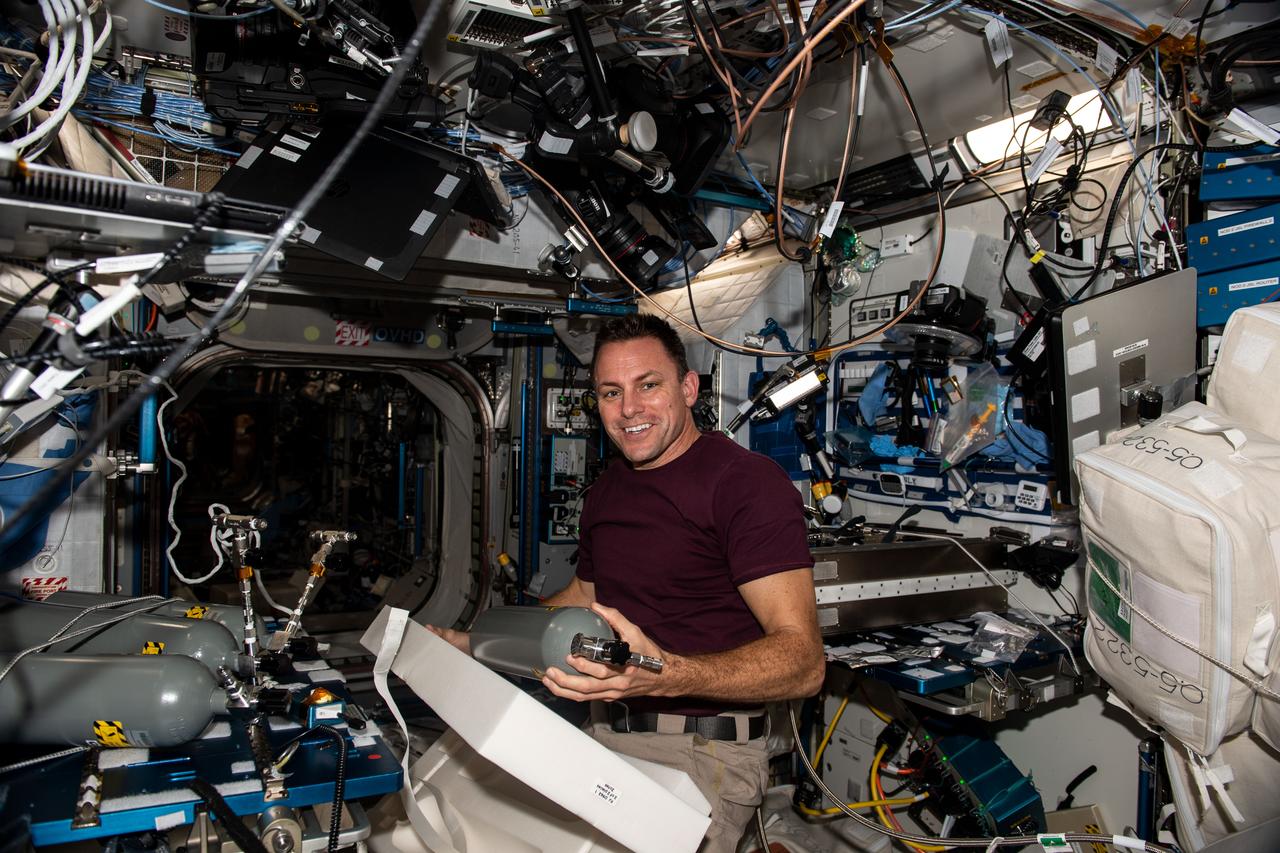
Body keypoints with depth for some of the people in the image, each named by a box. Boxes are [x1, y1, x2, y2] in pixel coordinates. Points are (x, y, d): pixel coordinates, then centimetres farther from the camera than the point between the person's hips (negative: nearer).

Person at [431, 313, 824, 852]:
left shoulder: (747, 481, -15)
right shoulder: (607, 490, 12)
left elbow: (802, 659, -21)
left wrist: (666, 675, -36)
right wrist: (470, 644, 17)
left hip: (701, 757, -6)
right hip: (607, 736, 6)